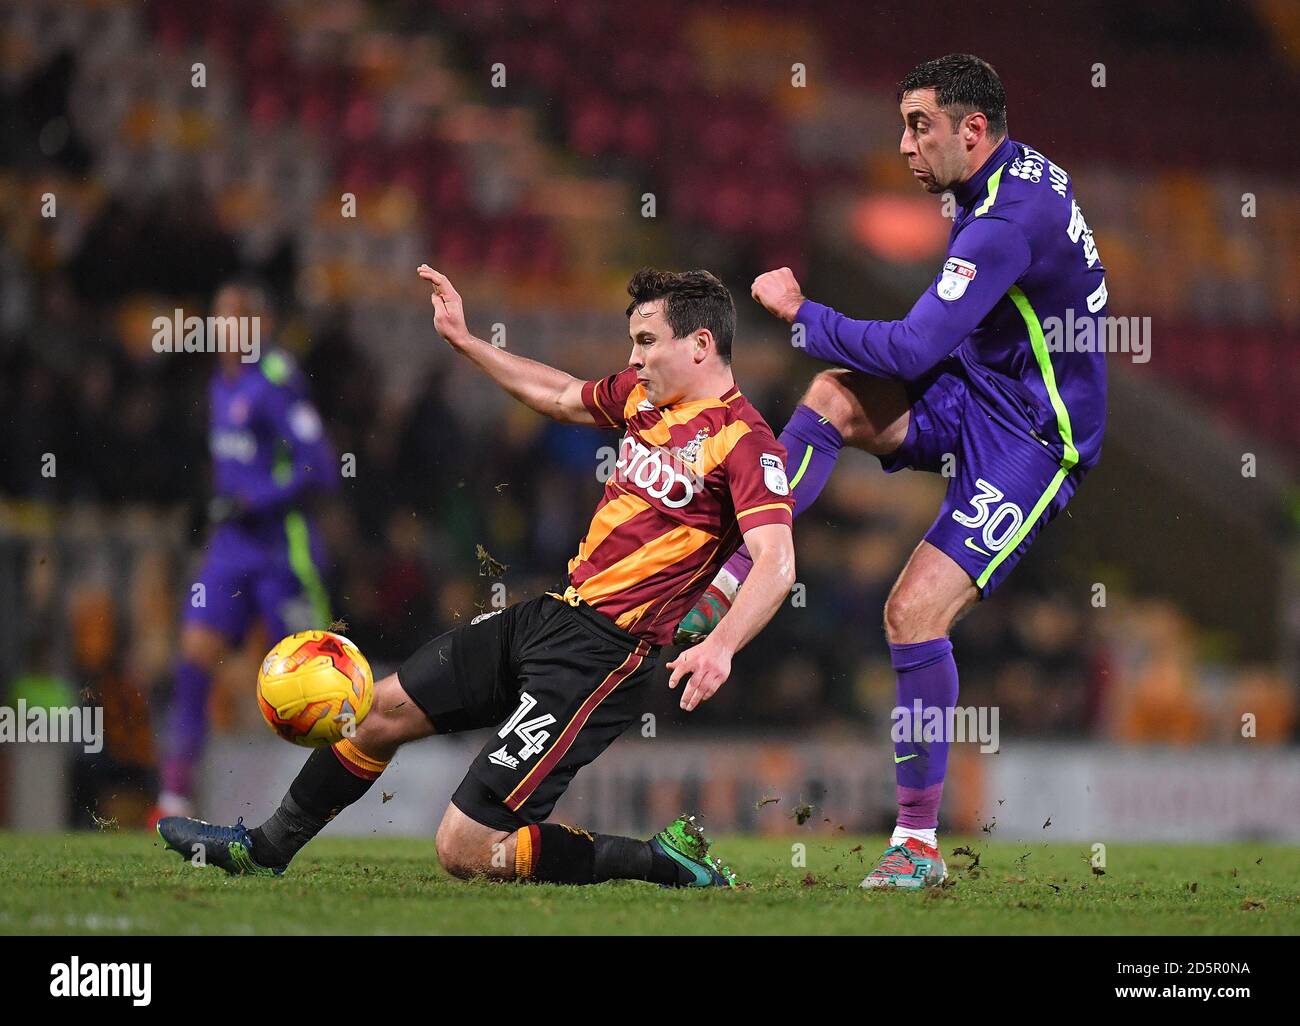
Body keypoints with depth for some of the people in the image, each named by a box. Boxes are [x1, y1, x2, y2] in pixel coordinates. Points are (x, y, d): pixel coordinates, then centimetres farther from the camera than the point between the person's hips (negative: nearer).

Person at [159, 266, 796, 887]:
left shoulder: (742, 440, -16)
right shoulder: (643, 394, 10)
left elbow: (776, 564, -27)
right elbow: (560, 397, 30)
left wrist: (720, 646, -43)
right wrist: (463, 340, 31)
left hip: (601, 653, -9)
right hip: (548, 613, 9)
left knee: (465, 851, -12)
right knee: (385, 707, 20)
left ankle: (670, 862, -1)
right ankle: (266, 848, 40)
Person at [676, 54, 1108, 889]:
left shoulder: (1006, 225, -26)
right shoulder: (1024, 172, 6)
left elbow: (910, 351, -28)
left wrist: (801, 313, -15)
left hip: (1029, 443, -10)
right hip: (974, 392, 10)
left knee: (915, 610, -17)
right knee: (833, 396, -10)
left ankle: (920, 842, -8)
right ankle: (725, 592, -11)